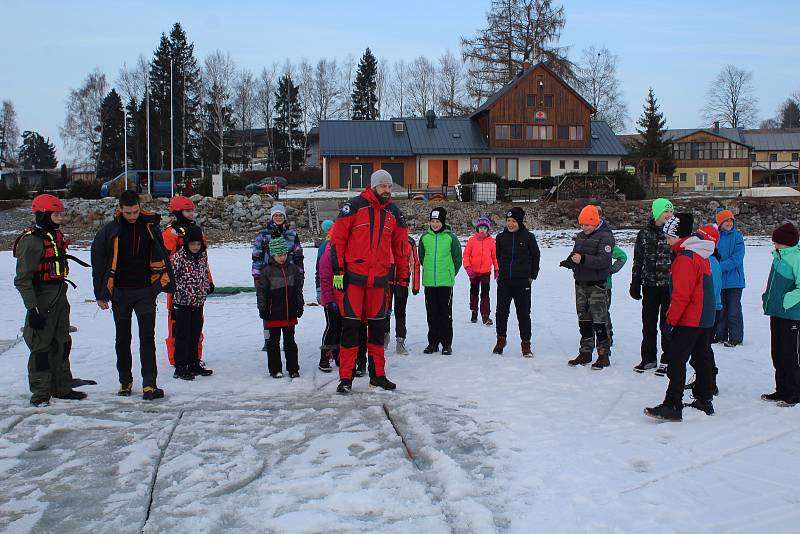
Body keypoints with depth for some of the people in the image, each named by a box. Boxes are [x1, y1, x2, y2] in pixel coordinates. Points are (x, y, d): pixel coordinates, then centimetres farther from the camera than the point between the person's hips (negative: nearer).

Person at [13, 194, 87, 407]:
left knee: (62, 344, 15)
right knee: (41, 347, 0)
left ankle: (62, 388, 26)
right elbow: (22, 279, -17)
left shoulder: (56, 235, 11)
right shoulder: (31, 241, -16)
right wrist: (32, 309, -21)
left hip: (60, 297, 9)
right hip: (42, 300, -9)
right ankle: (40, 394, 12)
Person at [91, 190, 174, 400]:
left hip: (145, 291, 0)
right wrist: (101, 294, -1)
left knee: (147, 337, -5)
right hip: (120, 293, 0)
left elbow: (161, 256, 10)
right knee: (123, 339, 12)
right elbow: (98, 263, 1)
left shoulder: (150, 227, 1)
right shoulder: (110, 230, -3)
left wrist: (167, 283, 7)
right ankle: (125, 381, 26)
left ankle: (149, 384, -6)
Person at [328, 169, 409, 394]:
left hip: (380, 278, 4)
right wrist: (337, 270, -9)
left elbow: (400, 246, 18)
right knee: (350, 326, -3)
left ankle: (378, 374, 23)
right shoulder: (355, 206, -4)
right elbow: (337, 238, -5)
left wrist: (402, 276, 17)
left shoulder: (394, 213, 10)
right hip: (353, 276, -4)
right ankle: (345, 378, 6)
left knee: (377, 327, 11)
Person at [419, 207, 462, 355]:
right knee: (432, 313, 9)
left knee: (446, 313, 2)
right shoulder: (425, 237, 4)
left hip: (446, 282, -3)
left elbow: (457, 258, 3)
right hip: (429, 282, 3)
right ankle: (433, 342, 18)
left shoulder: (451, 237, -4)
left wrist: (451, 273, 5)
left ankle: (447, 344, 9)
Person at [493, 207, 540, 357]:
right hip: (504, 281, 2)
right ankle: (501, 340, 21)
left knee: (524, 313, 4)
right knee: (501, 312, 5)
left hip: (522, 282, -2)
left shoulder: (528, 237, -4)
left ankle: (526, 344, 14)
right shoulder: (501, 237, 3)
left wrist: (532, 275, 6)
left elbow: (535, 256, 7)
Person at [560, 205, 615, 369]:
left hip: (597, 284, -7)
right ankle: (585, 352, 21)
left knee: (599, 320, -5)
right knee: (583, 319, 12)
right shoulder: (580, 236, 13)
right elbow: (575, 254, 17)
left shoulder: (605, 236, -11)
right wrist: (570, 261, -6)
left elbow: (604, 260, -21)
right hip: (581, 283, 7)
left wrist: (583, 259, -31)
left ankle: (604, 354, 3)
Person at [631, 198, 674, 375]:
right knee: (648, 323, 9)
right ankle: (648, 358, 22)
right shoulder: (644, 233, 4)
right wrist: (635, 284, 8)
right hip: (649, 285, 3)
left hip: (669, 285, -2)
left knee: (667, 324, 3)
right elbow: (638, 261, 10)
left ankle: (666, 360, 14)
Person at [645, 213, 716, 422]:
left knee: (677, 361, -9)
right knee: (701, 359, 16)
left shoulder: (684, 258, -19)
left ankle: (673, 406, -10)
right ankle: (704, 401, 25)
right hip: (704, 318, 10)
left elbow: (681, 295, -22)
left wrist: (671, 319, -13)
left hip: (689, 320, -10)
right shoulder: (701, 254, 13)